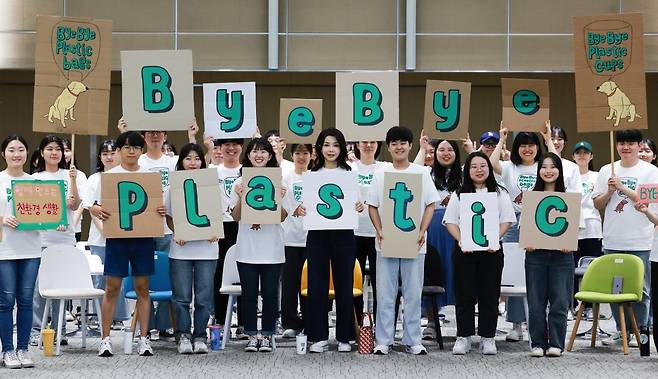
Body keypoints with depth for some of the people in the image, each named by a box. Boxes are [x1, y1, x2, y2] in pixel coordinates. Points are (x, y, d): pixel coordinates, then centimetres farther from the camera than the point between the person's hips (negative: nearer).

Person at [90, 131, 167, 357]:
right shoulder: (109, 176, 3)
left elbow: (159, 206, 10)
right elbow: (94, 207, 1)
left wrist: (162, 211, -13)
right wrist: (97, 211, -22)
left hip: (144, 236, 2)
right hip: (117, 236, -1)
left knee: (142, 287, 5)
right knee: (112, 288, 0)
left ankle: (143, 338, 11)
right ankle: (105, 338, 8)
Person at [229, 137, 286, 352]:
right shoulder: (240, 182, 5)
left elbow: (283, 217, 3)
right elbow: (236, 217, 2)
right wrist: (240, 197, -13)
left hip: (272, 249, 0)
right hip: (246, 248, 0)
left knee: (270, 293, 3)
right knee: (249, 293, 4)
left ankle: (267, 335, 13)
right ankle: (252, 335, 13)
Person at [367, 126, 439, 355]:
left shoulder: (421, 173, 5)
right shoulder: (381, 174, 7)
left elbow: (430, 205, 4)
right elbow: (372, 206, 7)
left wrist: (422, 231, -9)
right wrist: (379, 231, -7)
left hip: (414, 242, 0)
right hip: (386, 242, 0)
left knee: (414, 293, 3)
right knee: (385, 293, 2)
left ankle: (413, 341, 11)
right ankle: (383, 340, 8)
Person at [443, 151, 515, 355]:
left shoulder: (499, 193, 8)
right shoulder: (459, 194, 8)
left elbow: (507, 220, 3)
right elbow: (450, 221, 4)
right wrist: (460, 240, -12)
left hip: (491, 249, 0)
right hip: (464, 250, 0)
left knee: (490, 294, 2)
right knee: (464, 294, 2)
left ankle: (487, 337, 9)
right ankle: (463, 336, 9)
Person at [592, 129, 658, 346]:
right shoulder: (607, 171, 10)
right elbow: (597, 204, 11)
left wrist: (623, 188, -14)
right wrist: (609, 192, -8)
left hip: (639, 242, -3)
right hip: (612, 241, 4)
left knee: (640, 288, 1)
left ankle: (640, 331, 11)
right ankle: (621, 330, 17)